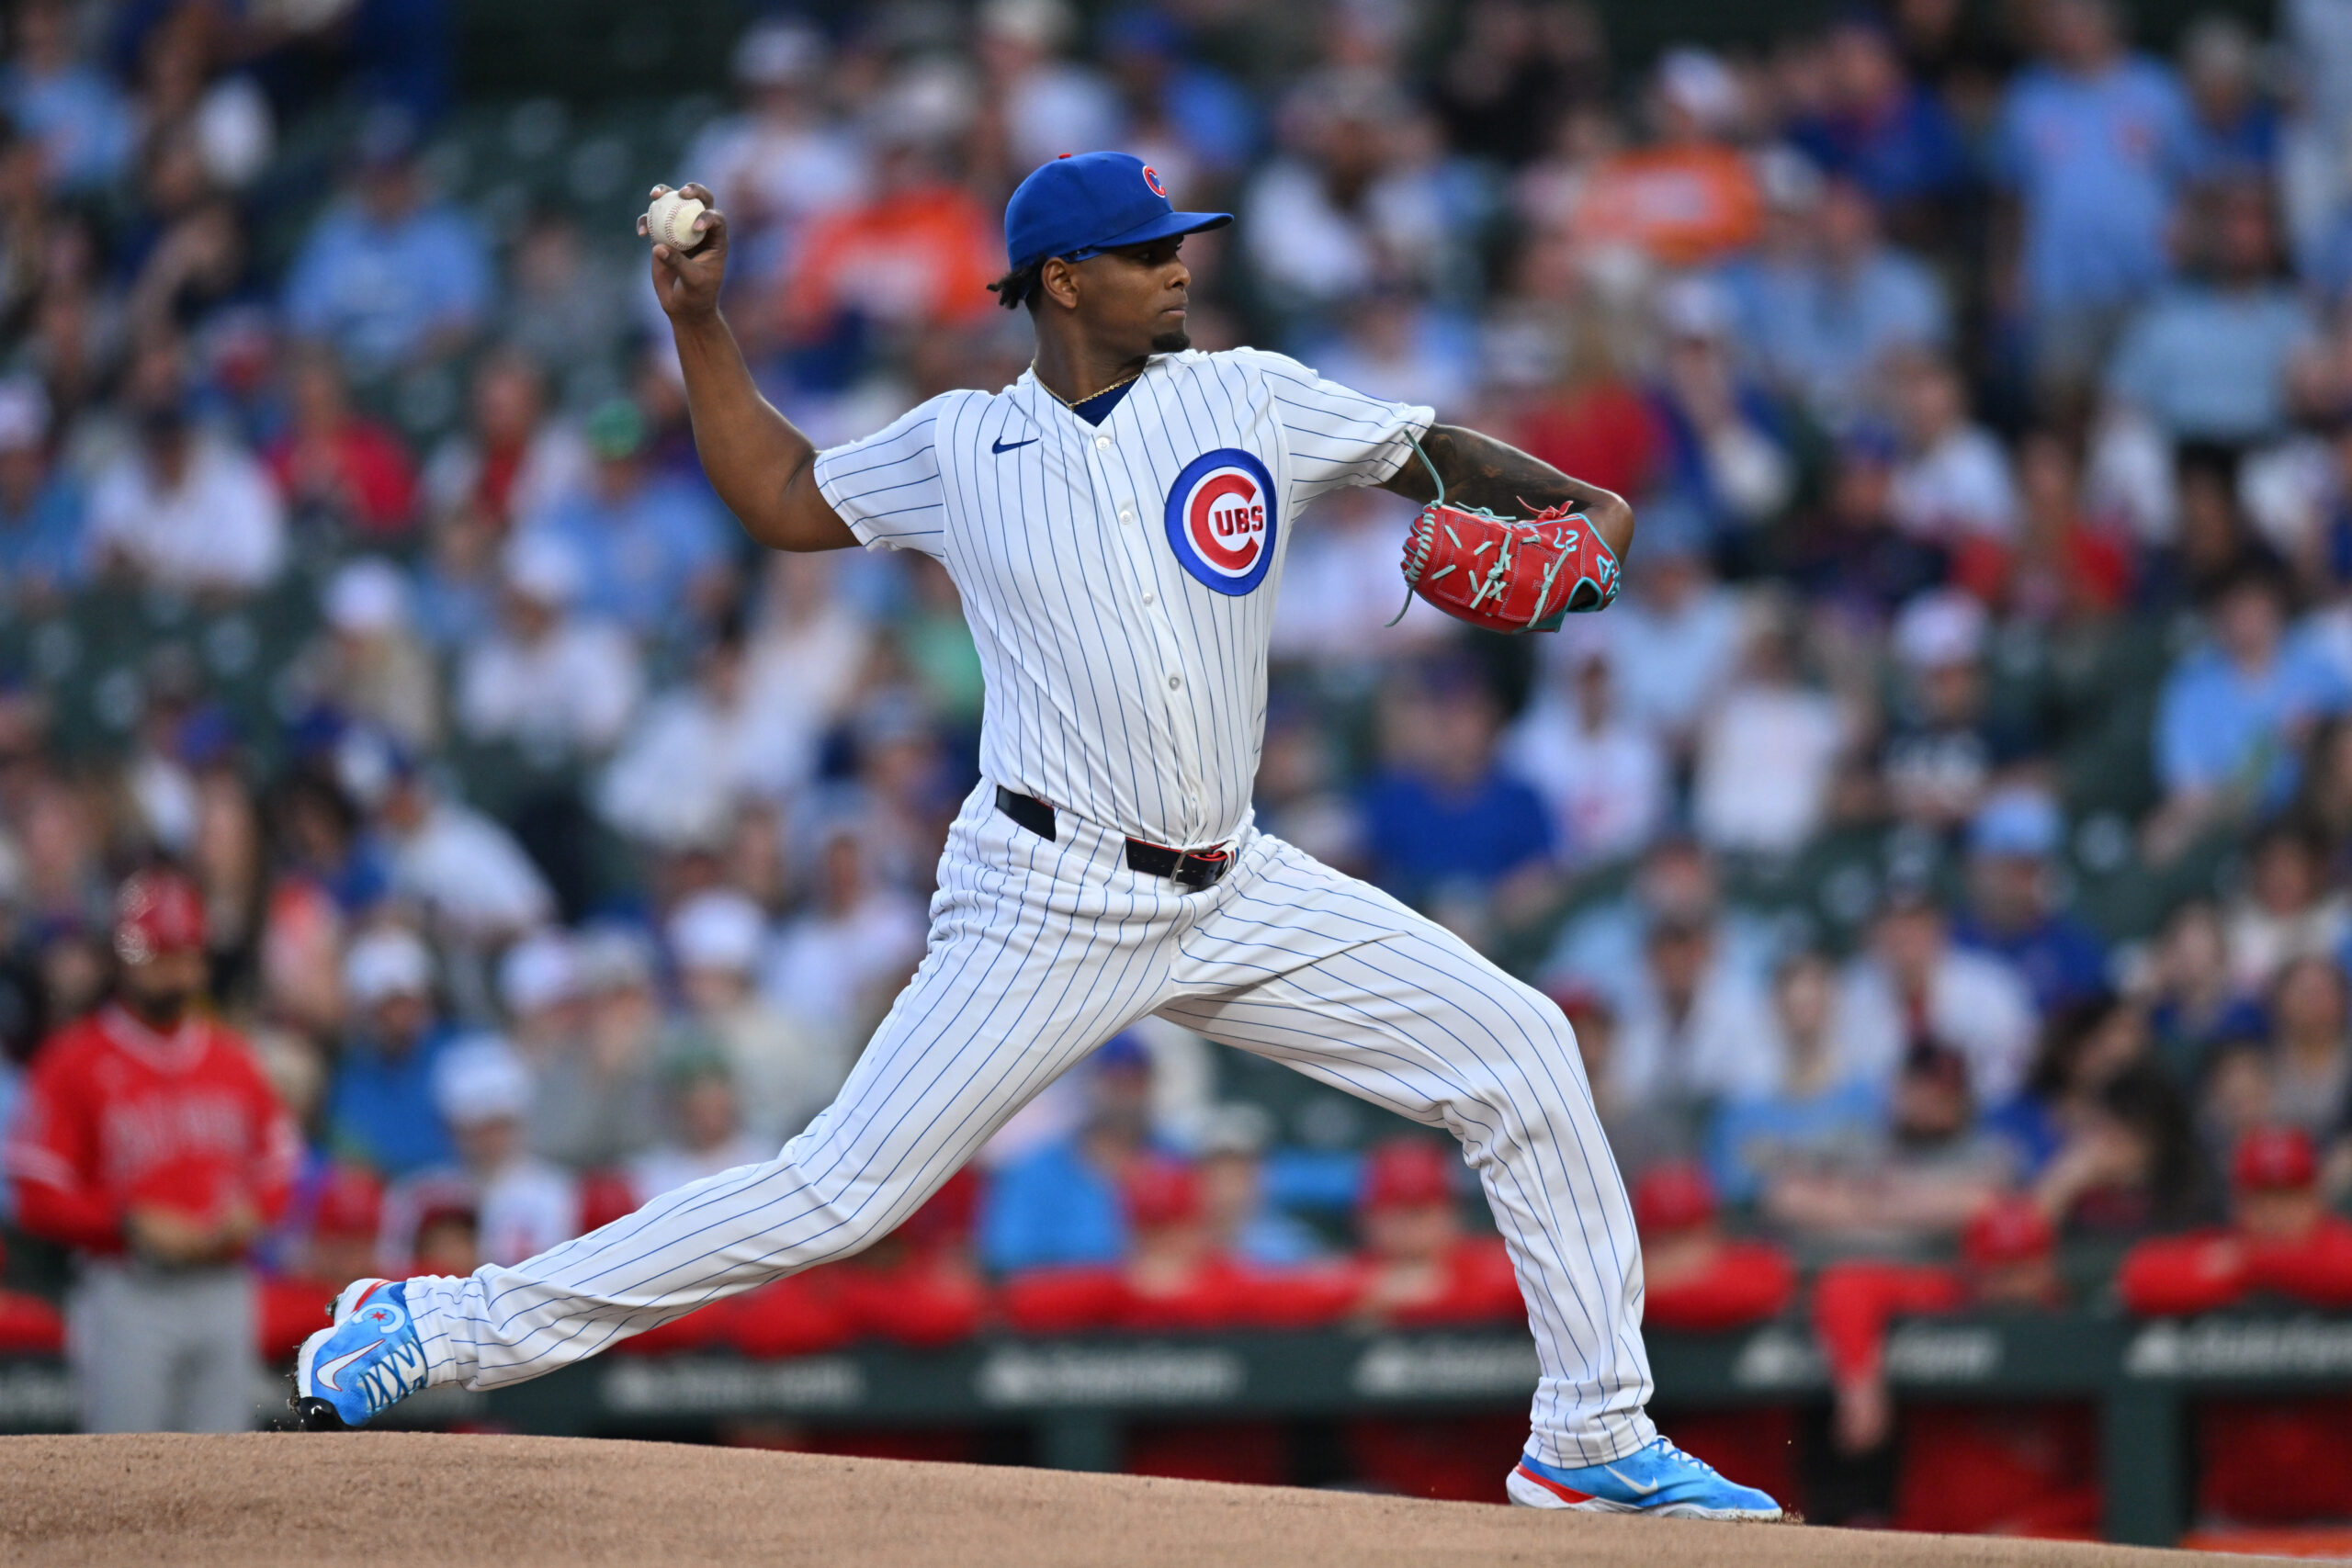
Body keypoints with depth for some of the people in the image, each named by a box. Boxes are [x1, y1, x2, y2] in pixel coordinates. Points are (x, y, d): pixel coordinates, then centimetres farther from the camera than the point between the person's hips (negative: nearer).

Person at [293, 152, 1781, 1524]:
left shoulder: (1250, 399, 4)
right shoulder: (960, 447, 2)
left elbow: (1432, 451, 10)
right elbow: (783, 500, 16)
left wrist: (1582, 502, -8)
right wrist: (700, 327, 10)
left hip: (1235, 895, 4)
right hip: (1052, 905, -4)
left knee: (1518, 1048, -3)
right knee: (842, 1191, -11)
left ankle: (1594, 1439, 7)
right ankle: (452, 1324, -3)